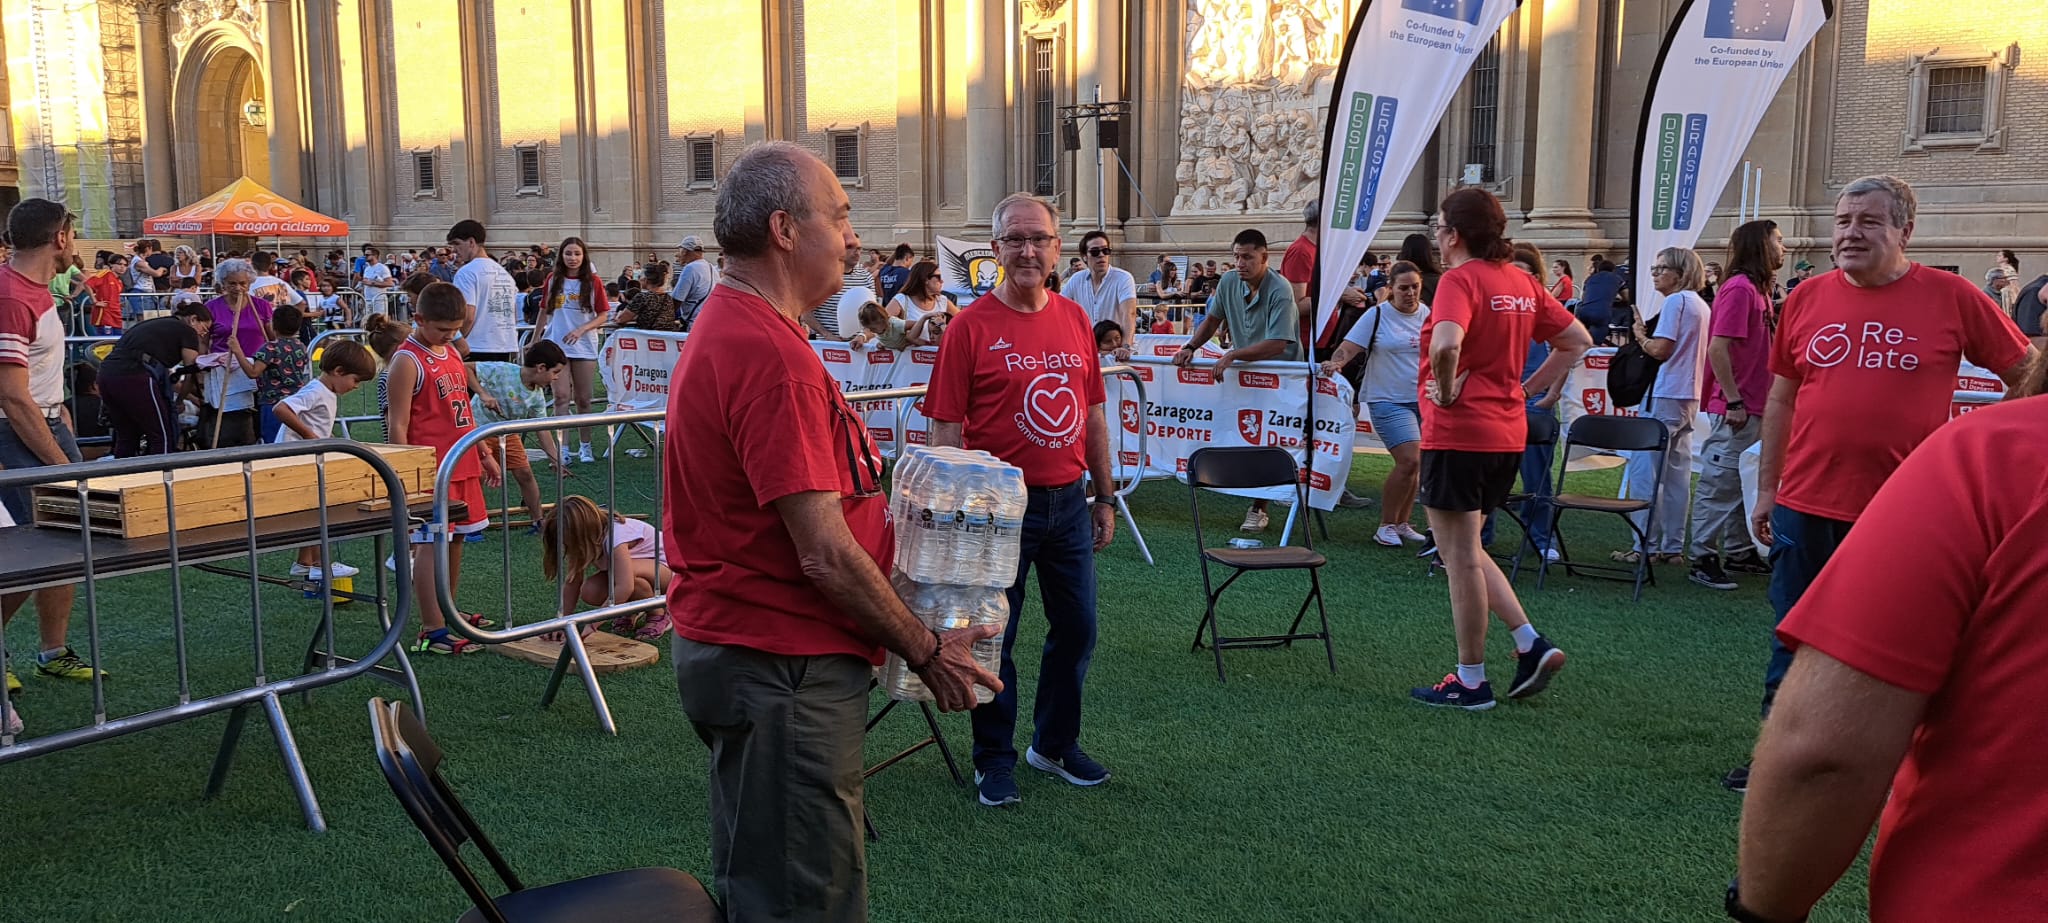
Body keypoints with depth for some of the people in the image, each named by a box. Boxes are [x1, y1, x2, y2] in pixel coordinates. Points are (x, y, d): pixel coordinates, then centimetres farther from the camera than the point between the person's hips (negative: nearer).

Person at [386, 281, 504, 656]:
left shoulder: (451, 353, 14)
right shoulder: (407, 361, -12)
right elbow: (397, 426, -15)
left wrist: (484, 454, 21)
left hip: (463, 465, 9)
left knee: (455, 539, 16)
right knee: (431, 544, -6)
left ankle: (447, 612, 30)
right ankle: (432, 632, -4)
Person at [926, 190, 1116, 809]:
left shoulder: (1075, 319, 6)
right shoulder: (972, 325, -9)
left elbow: (1093, 415, 12)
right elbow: (946, 428, -10)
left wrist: (1104, 497, 12)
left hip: (1068, 503, 5)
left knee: (1076, 629, 15)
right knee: (994, 637, 7)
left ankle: (1055, 744, 35)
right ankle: (995, 759, 25)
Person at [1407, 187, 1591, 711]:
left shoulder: (1460, 280, -14)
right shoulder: (1522, 282, 10)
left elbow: (1446, 344, -33)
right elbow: (1577, 341, 16)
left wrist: (1447, 392, -16)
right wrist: (1527, 388, 13)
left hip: (1458, 433, -8)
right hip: (1508, 432, 8)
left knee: (1461, 557, 2)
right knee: (1463, 549, 21)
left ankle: (1471, 682, 10)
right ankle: (1532, 644, 13)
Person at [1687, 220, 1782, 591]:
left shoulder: (1757, 289, 15)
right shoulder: (1739, 288, -15)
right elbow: (1718, 348, -21)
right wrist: (1734, 402, -21)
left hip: (1752, 406, 10)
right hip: (1735, 408, -10)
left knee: (1741, 481, 16)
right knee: (1720, 484, -5)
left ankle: (1739, 552, 25)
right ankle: (1703, 560, 0)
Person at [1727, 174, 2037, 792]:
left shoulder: (1951, 297, -3)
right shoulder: (1807, 298, 4)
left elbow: (2027, 375, 6)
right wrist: (1767, 487, 10)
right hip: (1806, 505, 3)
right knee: (1795, 646, 11)